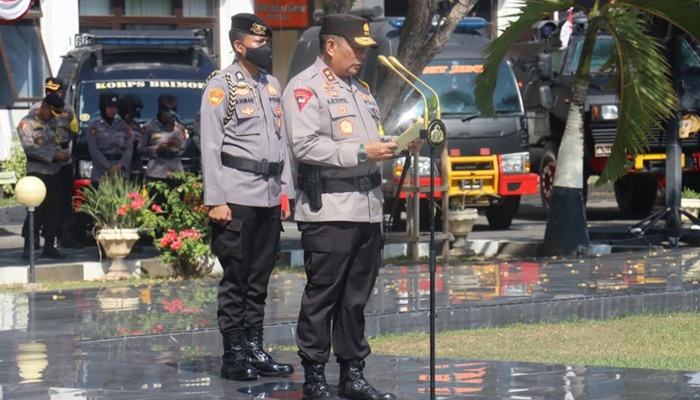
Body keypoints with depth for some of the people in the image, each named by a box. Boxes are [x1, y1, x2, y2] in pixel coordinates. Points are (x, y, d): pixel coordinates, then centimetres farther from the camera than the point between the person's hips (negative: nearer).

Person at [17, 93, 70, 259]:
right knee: (36, 209, -11)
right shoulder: (27, 123, -5)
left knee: (53, 209, 6)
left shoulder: (52, 124, 17)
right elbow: (29, 147, -16)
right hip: (36, 172, -7)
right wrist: (54, 155, -21)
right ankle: (28, 247, -8)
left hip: (53, 172, 7)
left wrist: (63, 153, -1)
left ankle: (49, 246, 13)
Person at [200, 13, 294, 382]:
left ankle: (255, 349, 15)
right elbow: (211, 147, -8)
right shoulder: (221, 86, -5)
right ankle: (234, 355, 1)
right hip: (238, 197, -6)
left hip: (270, 196, 6)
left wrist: (285, 191, 14)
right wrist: (215, 200, -13)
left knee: (260, 278, 10)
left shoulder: (272, 84, 15)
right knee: (235, 278, -2)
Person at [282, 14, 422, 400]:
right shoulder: (305, 88, -7)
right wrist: (361, 152, -20)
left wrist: (399, 146, 7)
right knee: (322, 296, -4)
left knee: (356, 297, 11)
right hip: (328, 211, -8)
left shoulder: (360, 89, 21)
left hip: (368, 208, 8)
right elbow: (305, 146, -18)